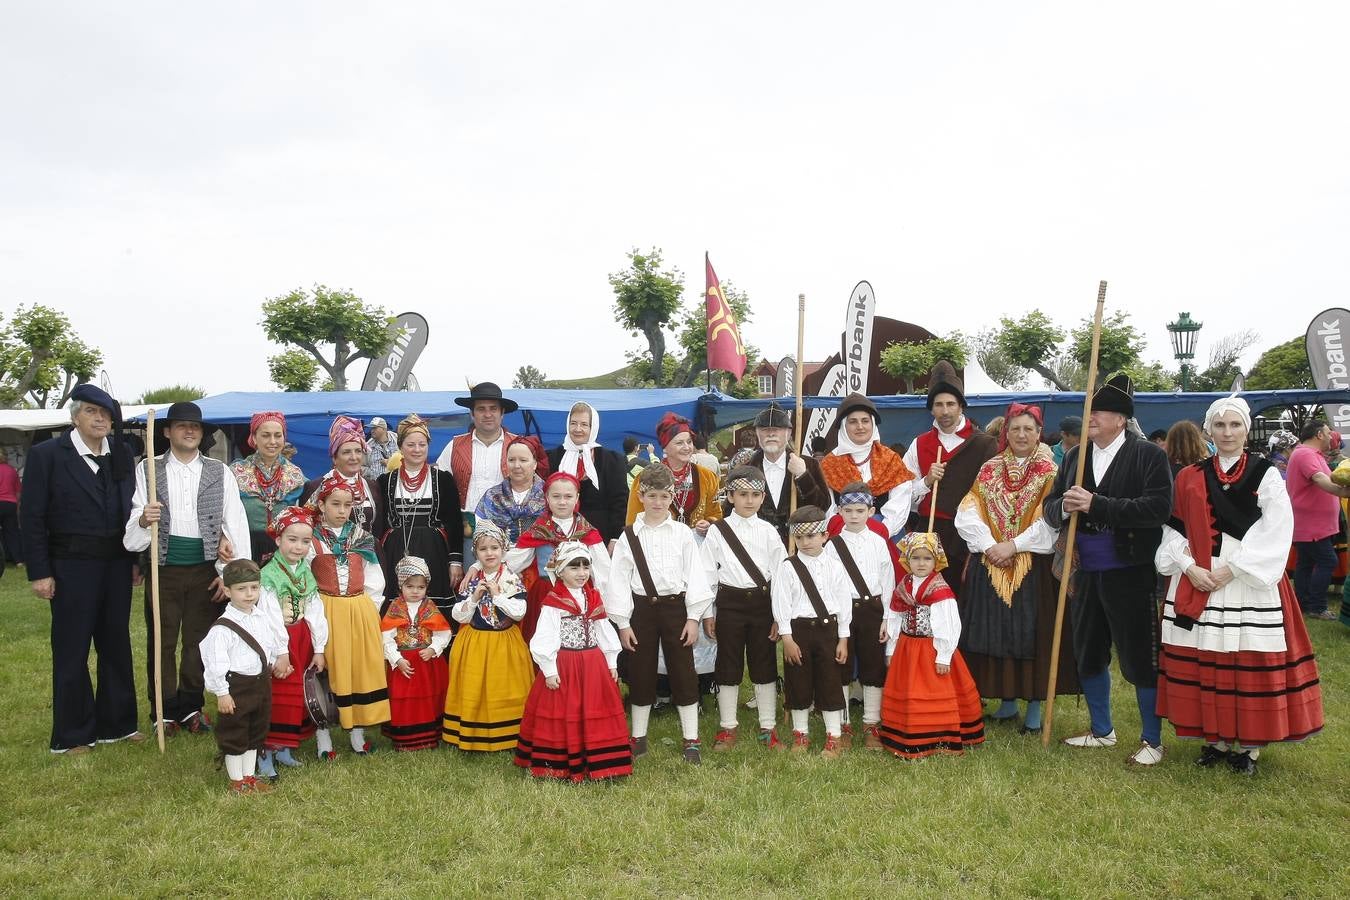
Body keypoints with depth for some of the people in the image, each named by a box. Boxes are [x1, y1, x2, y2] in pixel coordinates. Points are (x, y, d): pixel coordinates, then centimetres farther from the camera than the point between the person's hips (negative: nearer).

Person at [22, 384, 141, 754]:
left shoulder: (121, 455, 5)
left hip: (116, 564, 5)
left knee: (117, 645, 12)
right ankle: (72, 734, 18)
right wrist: (39, 572, -9)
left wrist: (135, 560, 6)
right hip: (72, 566, -4)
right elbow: (32, 518, -7)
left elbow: (129, 510, 8)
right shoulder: (46, 454, -8)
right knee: (72, 651, 5)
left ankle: (116, 723, 25)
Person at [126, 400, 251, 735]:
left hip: (205, 570, 1)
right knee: (161, 642, 7)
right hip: (163, 568, 0)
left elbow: (236, 523, -1)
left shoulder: (220, 472, 3)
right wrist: (144, 519, -28)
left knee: (199, 641, 9)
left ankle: (191, 707, 23)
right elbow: (133, 522, -3)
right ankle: (166, 711, 20)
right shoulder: (148, 470, 2)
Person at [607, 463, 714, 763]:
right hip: (641, 608, 1)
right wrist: (623, 623, -3)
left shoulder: (682, 533, 0)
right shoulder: (629, 536, 1)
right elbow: (618, 579, 0)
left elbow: (694, 575, -1)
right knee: (640, 674, 9)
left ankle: (691, 741, 14)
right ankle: (638, 739, 24)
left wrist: (693, 617, -5)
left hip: (675, 606, 0)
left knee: (683, 673, 3)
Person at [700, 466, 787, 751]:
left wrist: (779, 615, -1)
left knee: (764, 666, 8)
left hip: (762, 602, 1)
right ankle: (727, 729, 19)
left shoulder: (768, 531, 1)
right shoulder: (718, 531, -2)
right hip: (730, 603, -1)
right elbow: (707, 574, 0)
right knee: (728, 666, 7)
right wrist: (707, 613, -1)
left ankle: (767, 728, 20)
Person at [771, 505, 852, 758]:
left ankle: (833, 737, 18)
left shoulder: (834, 566, 1)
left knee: (830, 683, 6)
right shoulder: (787, 567, -4)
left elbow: (843, 602, 3)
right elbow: (781, 603, -6)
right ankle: (800, 734, 24)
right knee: (799, 684, 8)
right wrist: (787, 638, -10)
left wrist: (843, 639, 1)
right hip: (798, 629, -1)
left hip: (828, 629, 1)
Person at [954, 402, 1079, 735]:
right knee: (998, 634, 6)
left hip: (1035, 567, -3)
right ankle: (1008, 703, 20)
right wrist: (990, 545, -12)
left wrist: (1013, 545, -16)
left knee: (1032, 635, 0)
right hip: (990, 566, 3)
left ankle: (1034, 709, 10)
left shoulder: (1049, 472, 1)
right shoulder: (990, 470, 9)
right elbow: (967, 514, 1)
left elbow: (1050, 521, -10)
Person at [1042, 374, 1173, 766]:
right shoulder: (1075, 455, 8)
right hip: (1087, 572, 6)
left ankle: (1152, 740, 21)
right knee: (1088, 655, 16)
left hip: (1131, 575, -6)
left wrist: (1096, 505, -24)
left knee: (1140, 658, 3)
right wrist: (1065, 507, -15)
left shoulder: (1149, 455, -8)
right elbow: (1050, 506, 8)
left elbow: (1158, 508, -20)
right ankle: (1101, 730, 34)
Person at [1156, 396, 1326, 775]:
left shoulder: (1265, 475, 1)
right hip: (1197, 581, 3)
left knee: (1249, 663, 0)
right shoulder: (1190, 477, 8)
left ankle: (1248, 743, 15)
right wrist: (1190, 567, -9)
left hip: (1249, 584, -2)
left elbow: (1275, 534, -7)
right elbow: (1174, 529, 7)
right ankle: (1215, 738, 20)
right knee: (1203, 661, 5)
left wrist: (1231, 569, -13)